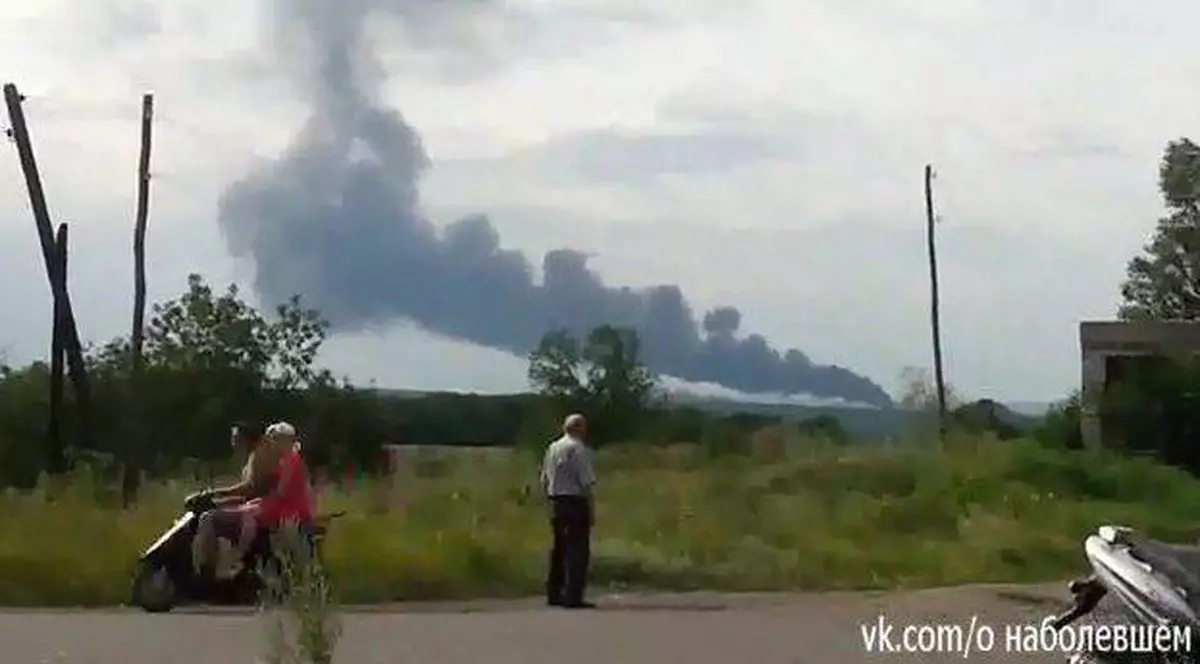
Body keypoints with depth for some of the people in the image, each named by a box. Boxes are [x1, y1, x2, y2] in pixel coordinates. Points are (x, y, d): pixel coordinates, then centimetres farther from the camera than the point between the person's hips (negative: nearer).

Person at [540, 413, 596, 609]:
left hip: (556, 504, 8)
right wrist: (592, 509, -12)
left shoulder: (552, 448, 11)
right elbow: (587, 483, -16)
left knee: (559, 549, 16)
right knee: (578, 551, -4)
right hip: (576, 502, -8)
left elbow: (544, 481, 15)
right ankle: (573, 597, -8)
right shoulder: (579, 449, -12)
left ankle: (553, 594, 22)